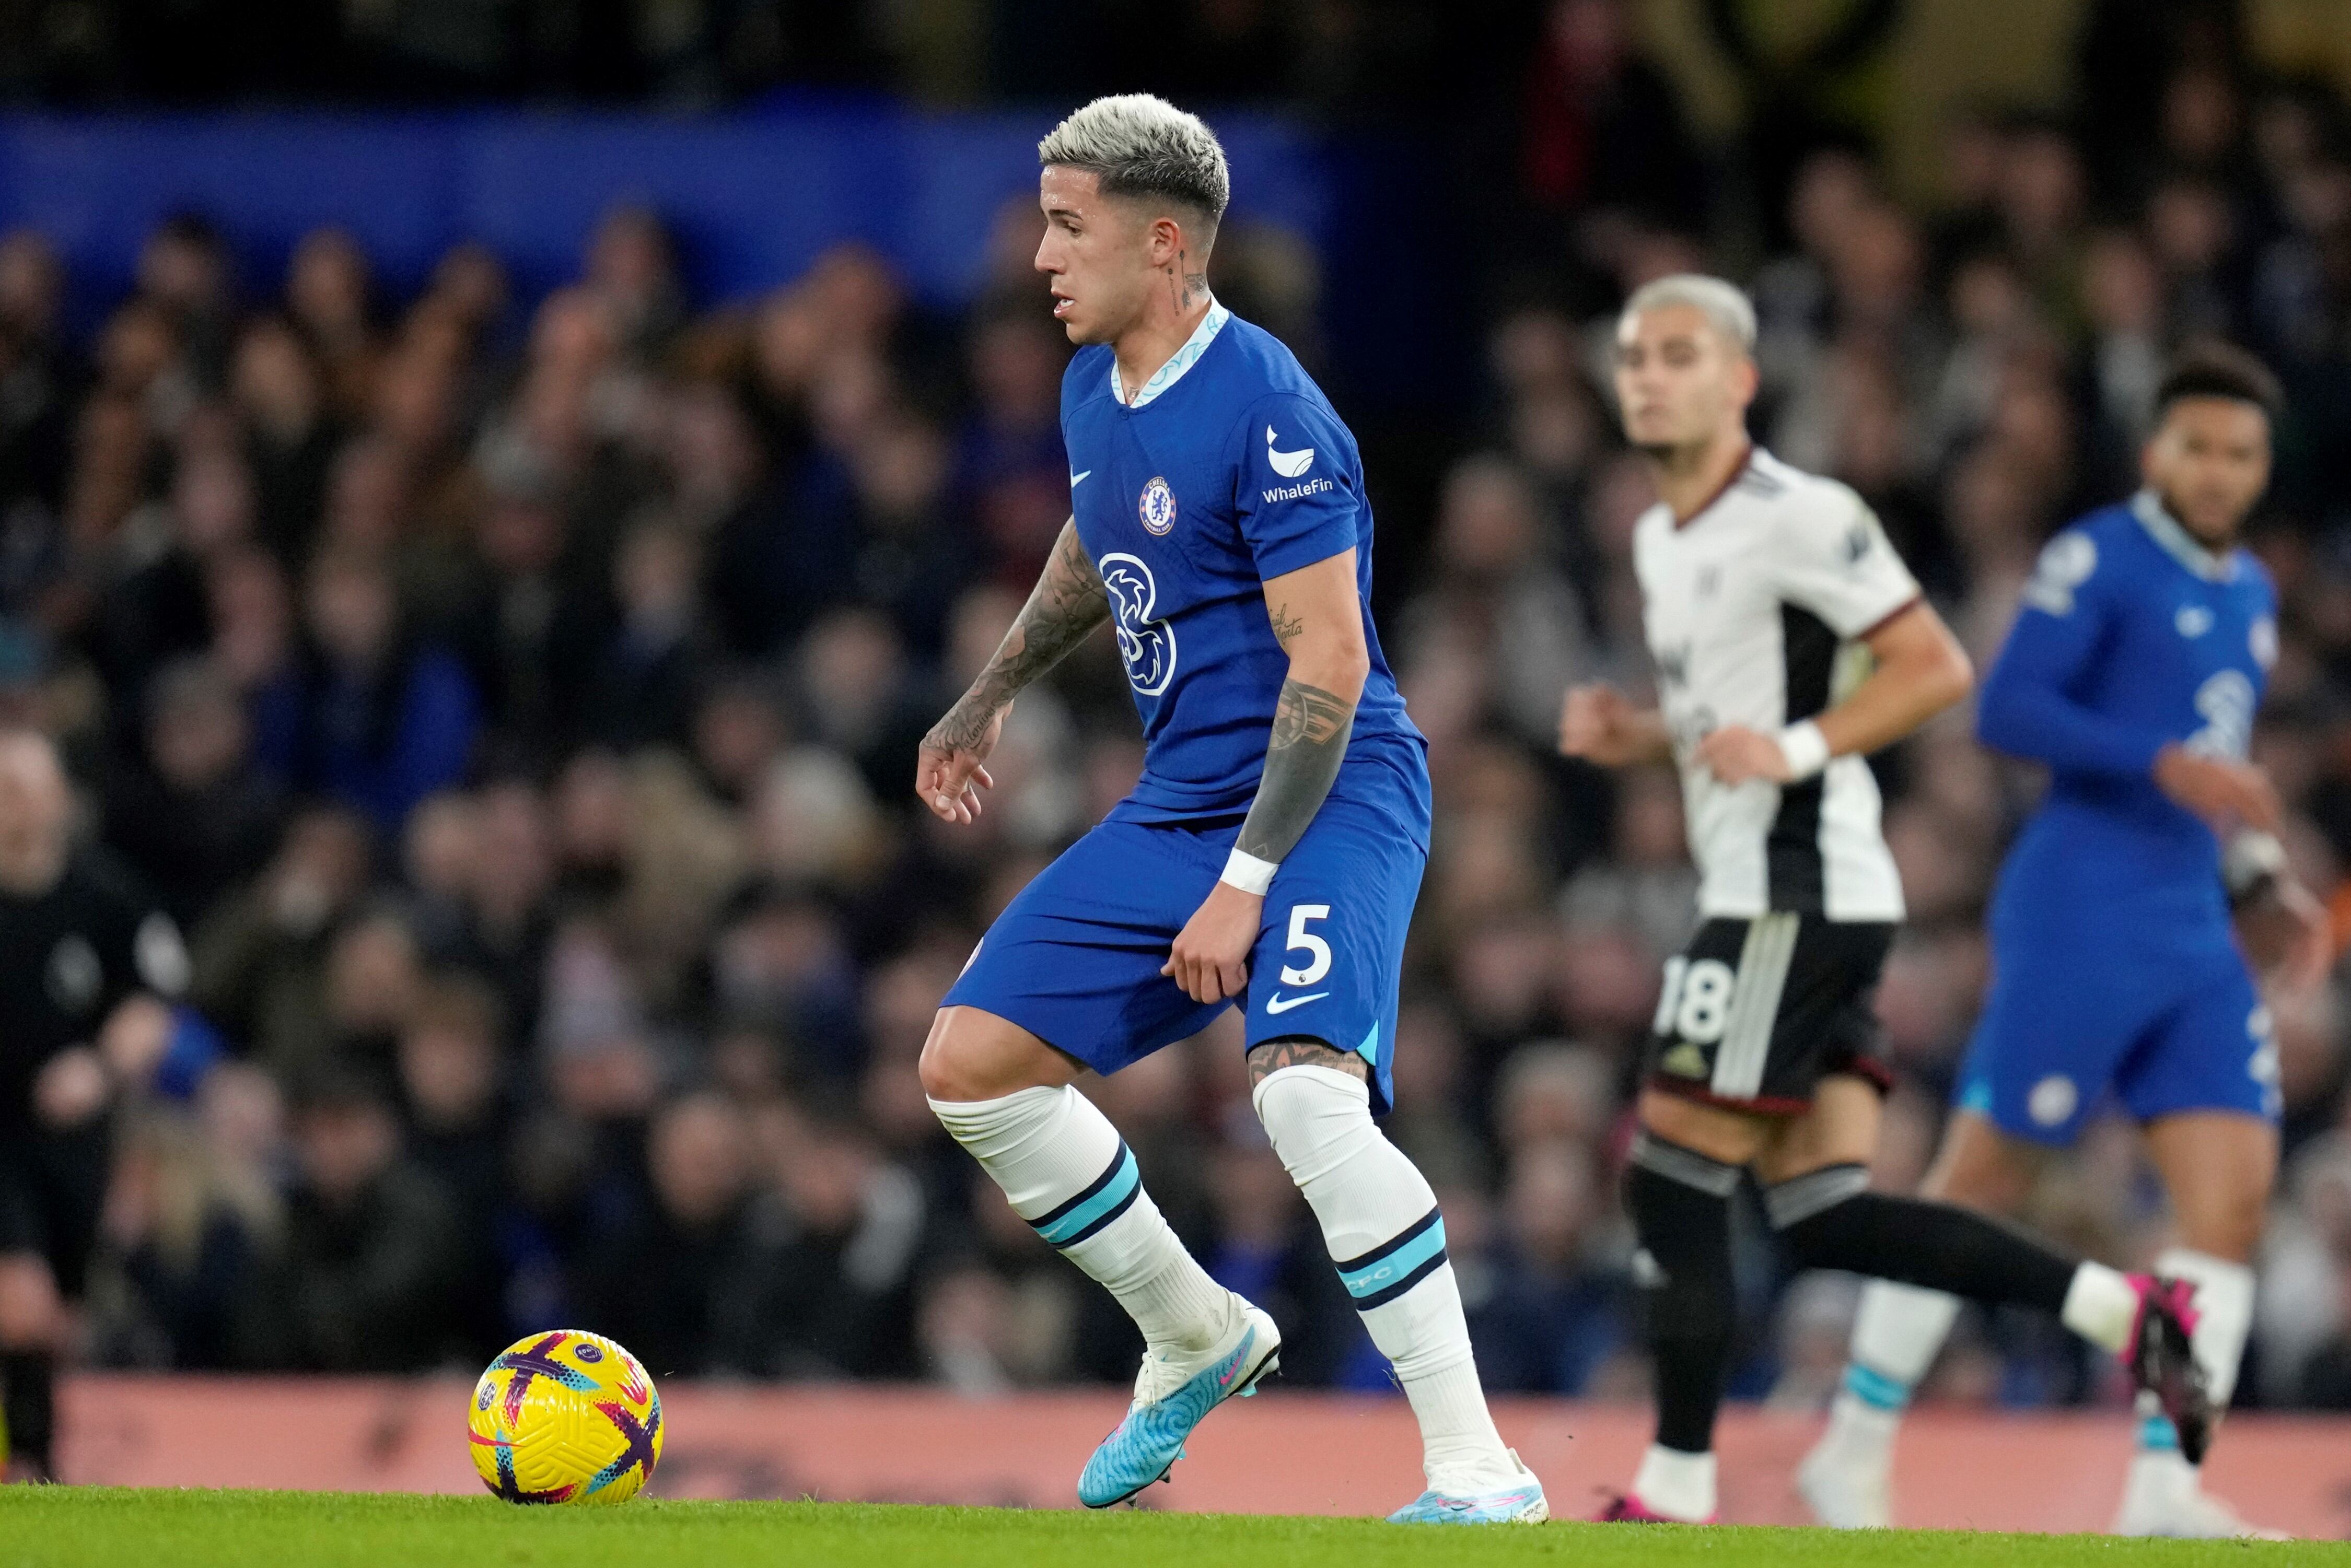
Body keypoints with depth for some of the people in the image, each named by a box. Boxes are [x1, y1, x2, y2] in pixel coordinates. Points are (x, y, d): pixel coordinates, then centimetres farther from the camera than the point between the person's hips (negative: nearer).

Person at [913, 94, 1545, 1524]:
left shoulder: (1268, 412, -19)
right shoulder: (1092, 390, 8)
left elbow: (1329, 668, -21)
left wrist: (1246, 885, -22)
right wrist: (992, 698, 41)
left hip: (1330, 799, -9)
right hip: (1181, 805, 9)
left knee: (1305, 1092, -31)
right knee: (970, 1066, 5)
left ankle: (1480, 1471, -27)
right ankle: (1197, 1342, 23)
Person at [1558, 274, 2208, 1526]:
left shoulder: (1799, 518, -11)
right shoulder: (1659, 539, 18)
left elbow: (1937, 669, -13)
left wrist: (1795, 745, -23)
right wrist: (1638, 738, 11)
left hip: (1799, 895, -10)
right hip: (1759, 901, 10)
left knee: (1671, 1184, -8)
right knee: (1824, 1219, 3)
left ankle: (1675, 1494, -3)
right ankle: (2122, 1309, 5)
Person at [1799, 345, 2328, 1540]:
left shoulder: (2248, 594, 18)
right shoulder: (2102, 557, -7)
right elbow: (2005, 710, -16)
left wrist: (2261, 884, 15)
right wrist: (2166, 765, -24)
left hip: (2195, 939, 7)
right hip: (2080, 921, -7)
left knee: (2235, 1193, -4)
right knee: (1980, 1182, -3)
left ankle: (2164, 1486, -4)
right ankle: (1854, 1451, 7)